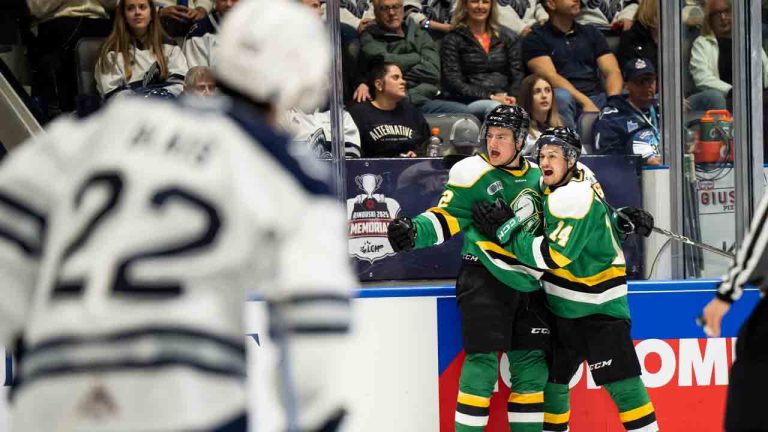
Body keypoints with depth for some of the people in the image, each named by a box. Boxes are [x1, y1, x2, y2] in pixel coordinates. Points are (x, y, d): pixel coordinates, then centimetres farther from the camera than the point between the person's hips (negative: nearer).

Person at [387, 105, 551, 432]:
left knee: (531, 364, 7)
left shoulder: (537, 177, 12)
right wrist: (413, 232, -26)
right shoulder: (473, 173, -5)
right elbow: (446, 219, -8)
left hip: (527, 283, 5)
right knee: (482, 361, -11)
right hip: (484, 279, -5)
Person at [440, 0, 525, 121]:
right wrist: (490, 97, -12)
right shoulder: (453, 40, 9)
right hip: (470, 104, -3)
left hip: (505, 101, 3)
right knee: (495, 107, -37)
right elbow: (454, 83, -1)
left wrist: (512, 97, -9)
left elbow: (518, 75, 14)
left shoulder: (506, 39, 21)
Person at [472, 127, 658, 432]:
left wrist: (504, 230, -20)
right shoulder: (578, 177, 4)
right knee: (552, 374, 12)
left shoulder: (574, 199, -22)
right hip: (564, 304, 9)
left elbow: (552, 256, -24)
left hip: (598, 305, -9)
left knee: (618, 378, -12)